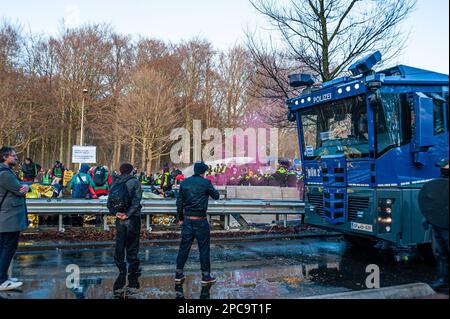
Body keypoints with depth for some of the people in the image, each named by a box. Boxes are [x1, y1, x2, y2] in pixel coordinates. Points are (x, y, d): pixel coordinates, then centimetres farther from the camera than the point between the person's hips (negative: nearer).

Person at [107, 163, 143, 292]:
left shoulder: (115, 184, 9)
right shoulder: (134, 182, -6)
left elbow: (109, 202, 3)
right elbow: (136, 200, -18)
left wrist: (115, 213, -6)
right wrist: (128, 214, -16)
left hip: (119, 219, 4)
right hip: (133, 219, -4)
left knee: (119, 245, 12)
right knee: (132, 246, 4)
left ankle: (121, 271, 15)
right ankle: (133, 271, 10)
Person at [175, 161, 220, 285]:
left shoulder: (184, 182, 6)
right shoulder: (205, 183, -8)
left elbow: (179, 202, 9)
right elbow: (216, 196, 4)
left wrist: (180, 218, 16)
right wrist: (211, 186, 20)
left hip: (187, 219, 5)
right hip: (200, 220, -4)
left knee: (184, 247, 11)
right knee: (204, 248, 5)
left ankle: (178, 274, 16)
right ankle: (206, 276, 11)